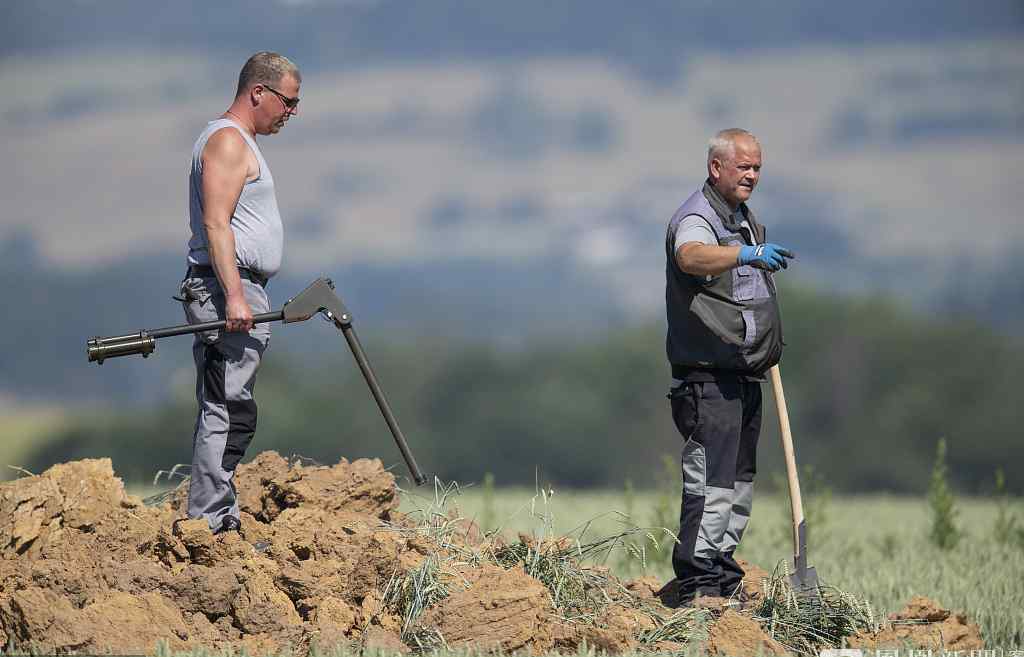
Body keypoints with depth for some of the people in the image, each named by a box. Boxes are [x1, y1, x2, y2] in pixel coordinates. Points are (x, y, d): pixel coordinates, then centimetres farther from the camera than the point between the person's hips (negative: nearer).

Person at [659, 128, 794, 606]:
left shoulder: (746, 220, 18)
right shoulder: (697, 218, -13)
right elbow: (692, 257, -38)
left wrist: (769, 348, 28)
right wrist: (747, 253, -54)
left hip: (745, 374, 9)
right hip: (709, 375, -9)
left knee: (739, 480, 13)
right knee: (711, 480, -14)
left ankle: (720, 574, 21)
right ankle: (696, 582, -15)